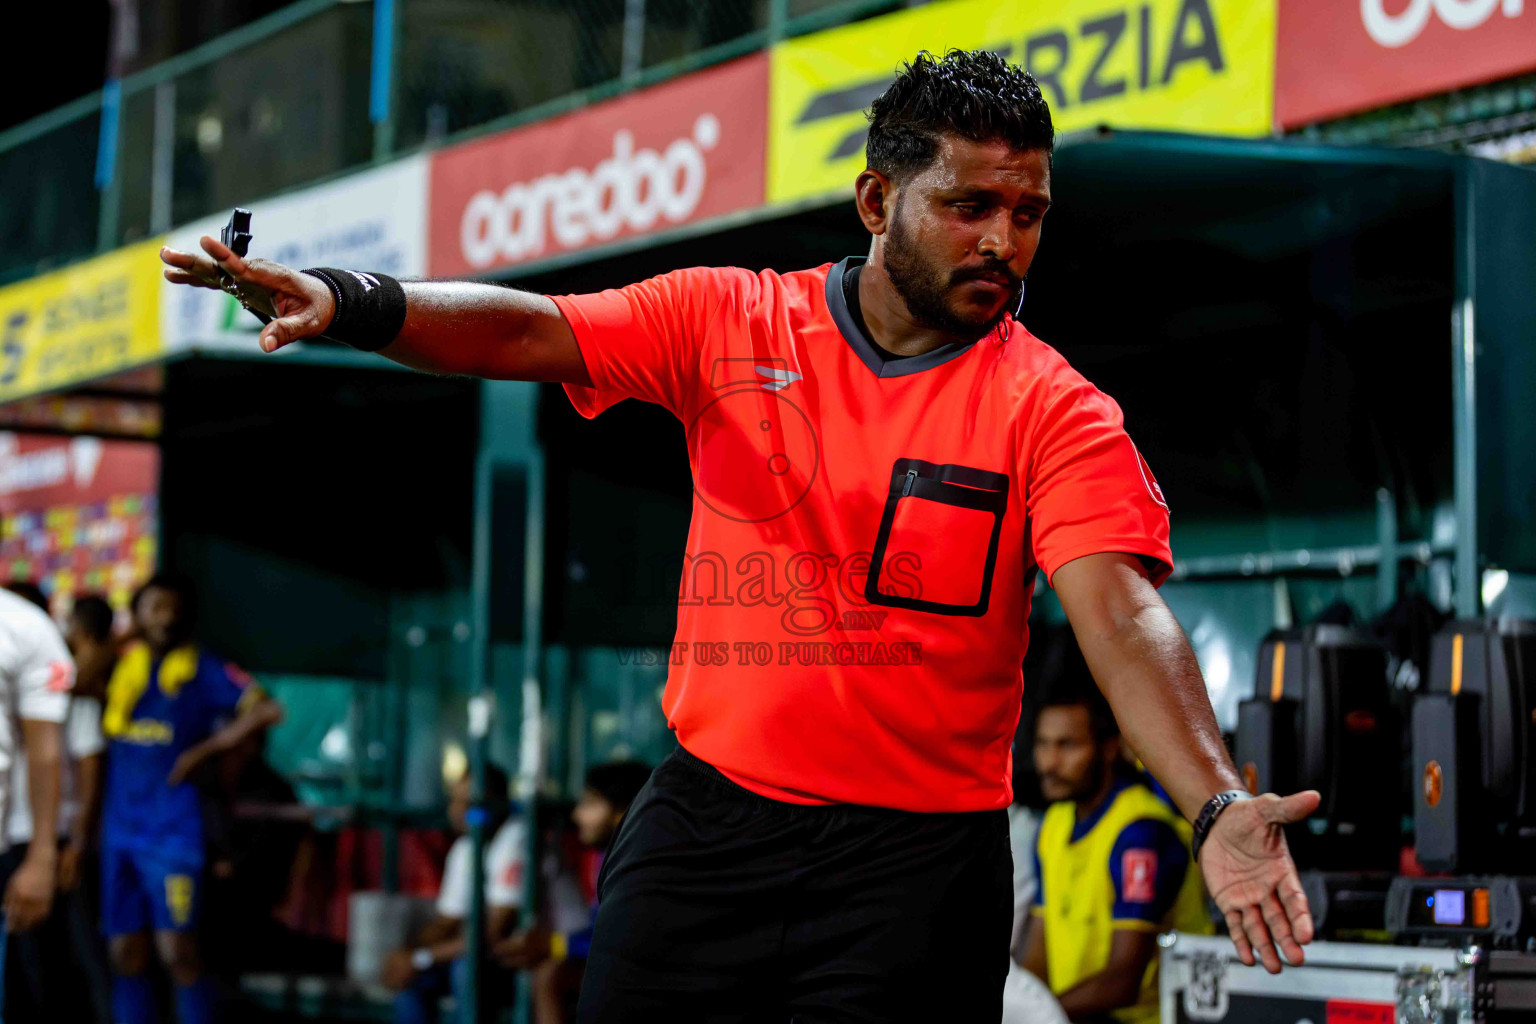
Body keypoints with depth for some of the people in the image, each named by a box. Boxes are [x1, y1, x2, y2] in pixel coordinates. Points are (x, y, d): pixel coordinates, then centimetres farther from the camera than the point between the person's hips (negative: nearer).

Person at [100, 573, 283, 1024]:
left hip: (173, 830, -5)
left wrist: (206, 749, -12)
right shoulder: (122, 665, 11)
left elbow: (266, 710, -11)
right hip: (120, 829, 5)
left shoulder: (203, 670, -1)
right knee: (126, 953, 6)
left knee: (177, 950, -11)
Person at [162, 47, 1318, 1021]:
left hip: (916, 853, -2)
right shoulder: (728, 320, 2)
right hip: (706, 814, 2)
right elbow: (531, 331, -6)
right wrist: (347, 301, -24)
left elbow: (1120, 614, -18)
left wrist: (1217, 807, -34)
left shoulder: (1054, 409, -7)